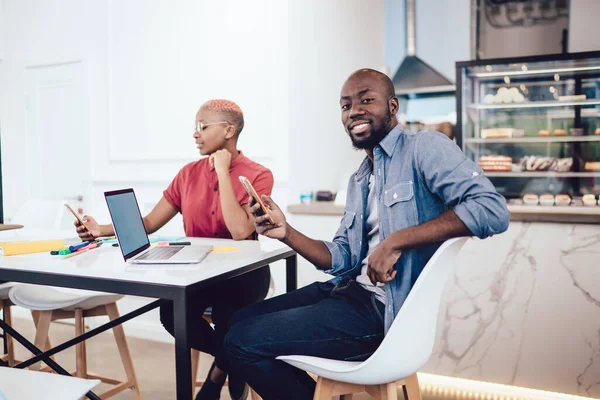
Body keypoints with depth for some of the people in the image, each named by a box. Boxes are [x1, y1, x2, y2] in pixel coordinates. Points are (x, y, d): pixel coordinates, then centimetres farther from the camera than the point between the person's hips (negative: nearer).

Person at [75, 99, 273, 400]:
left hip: (243, 273, -3)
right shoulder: (189, 173, 5)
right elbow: (149, 223, 3)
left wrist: (223, 172, -18)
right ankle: (229, 359, 8)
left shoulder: (258, 175, -9)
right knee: (171, 312, -25)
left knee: (226, 321, -30)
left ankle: (226, 361, 11)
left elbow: (240, 232, -24)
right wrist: (102, 230, -12)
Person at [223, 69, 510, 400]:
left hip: (386, 309, -9)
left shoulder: (424, 148, -10)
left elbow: (492, 209, -24)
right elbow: (341, 259, 11)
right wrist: (287, 233, -5)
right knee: (241, 321, 14)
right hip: (350, 290, 9)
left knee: (242, 342, -10)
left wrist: (397, 241, -27)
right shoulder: (358, 180, 15)